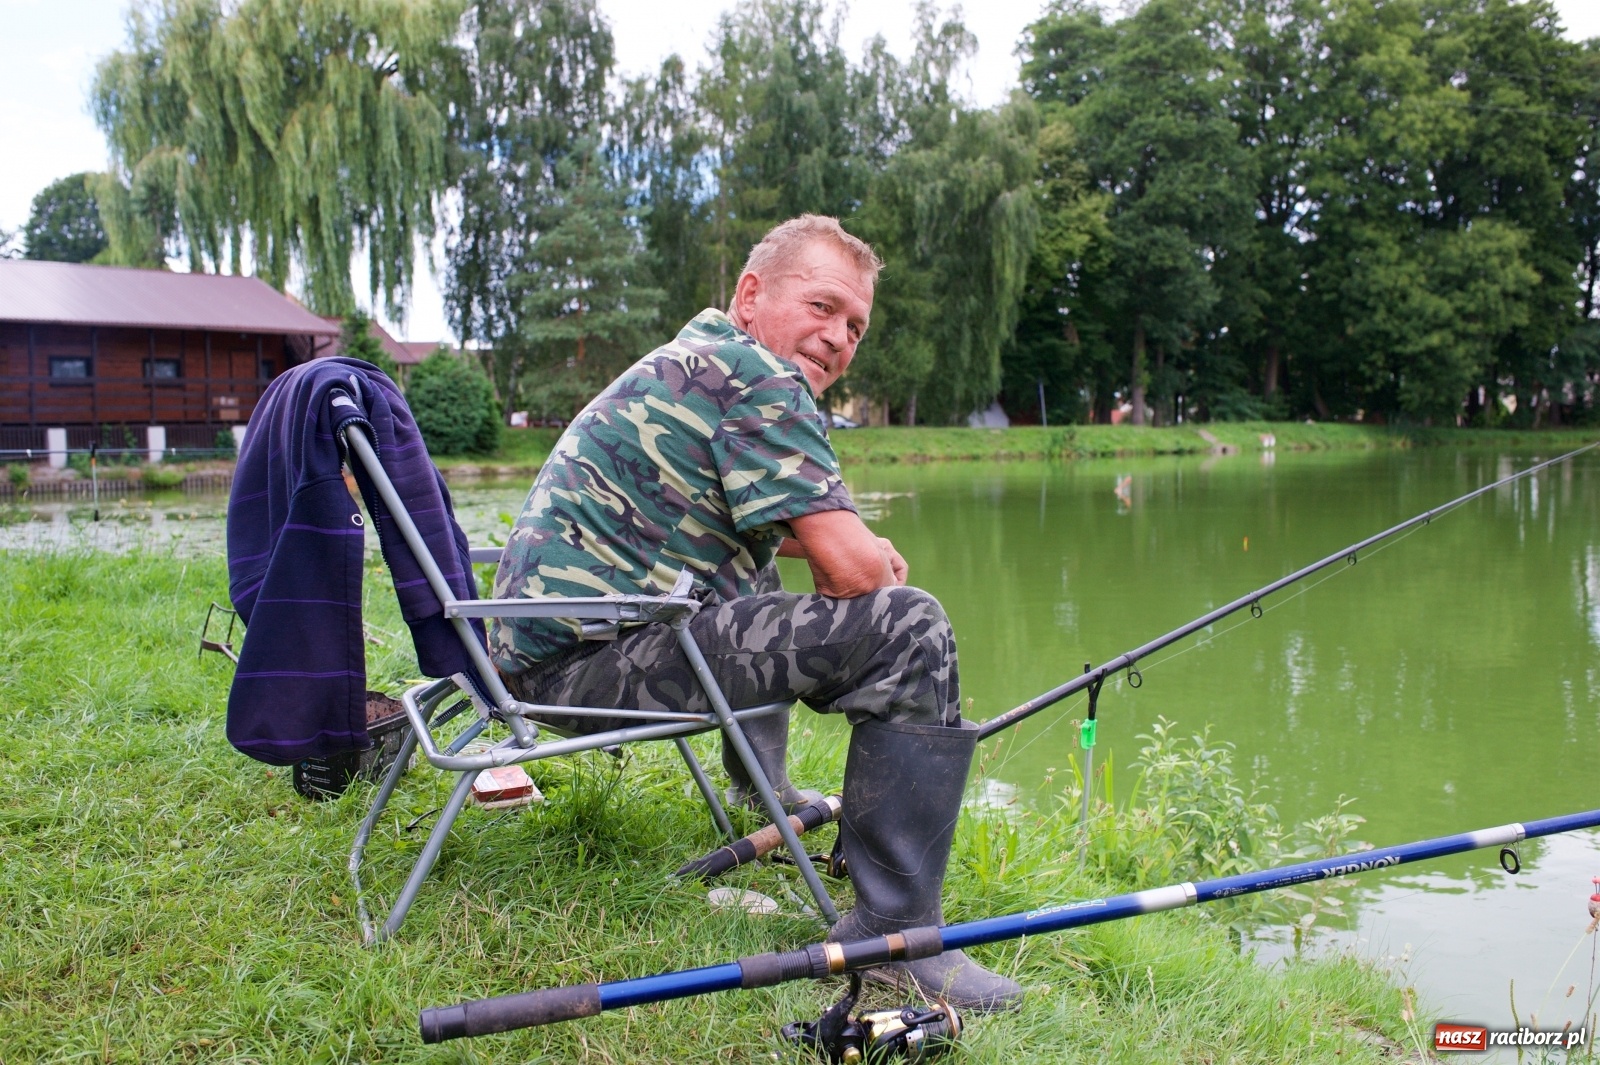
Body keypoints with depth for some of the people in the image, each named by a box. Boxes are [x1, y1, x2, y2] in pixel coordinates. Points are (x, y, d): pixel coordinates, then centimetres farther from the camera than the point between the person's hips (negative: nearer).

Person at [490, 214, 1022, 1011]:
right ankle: (893, 933, -17)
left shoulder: (689, 359, 19)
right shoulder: (752, 374, -12)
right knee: (907, 628, -19)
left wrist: (862, 552, 15)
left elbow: (766, 531, 33)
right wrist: (877, 562, 6)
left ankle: (761, 791, 45)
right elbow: (852, 569, -19)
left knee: (758, 583, 37)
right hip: (588, 663, -11)